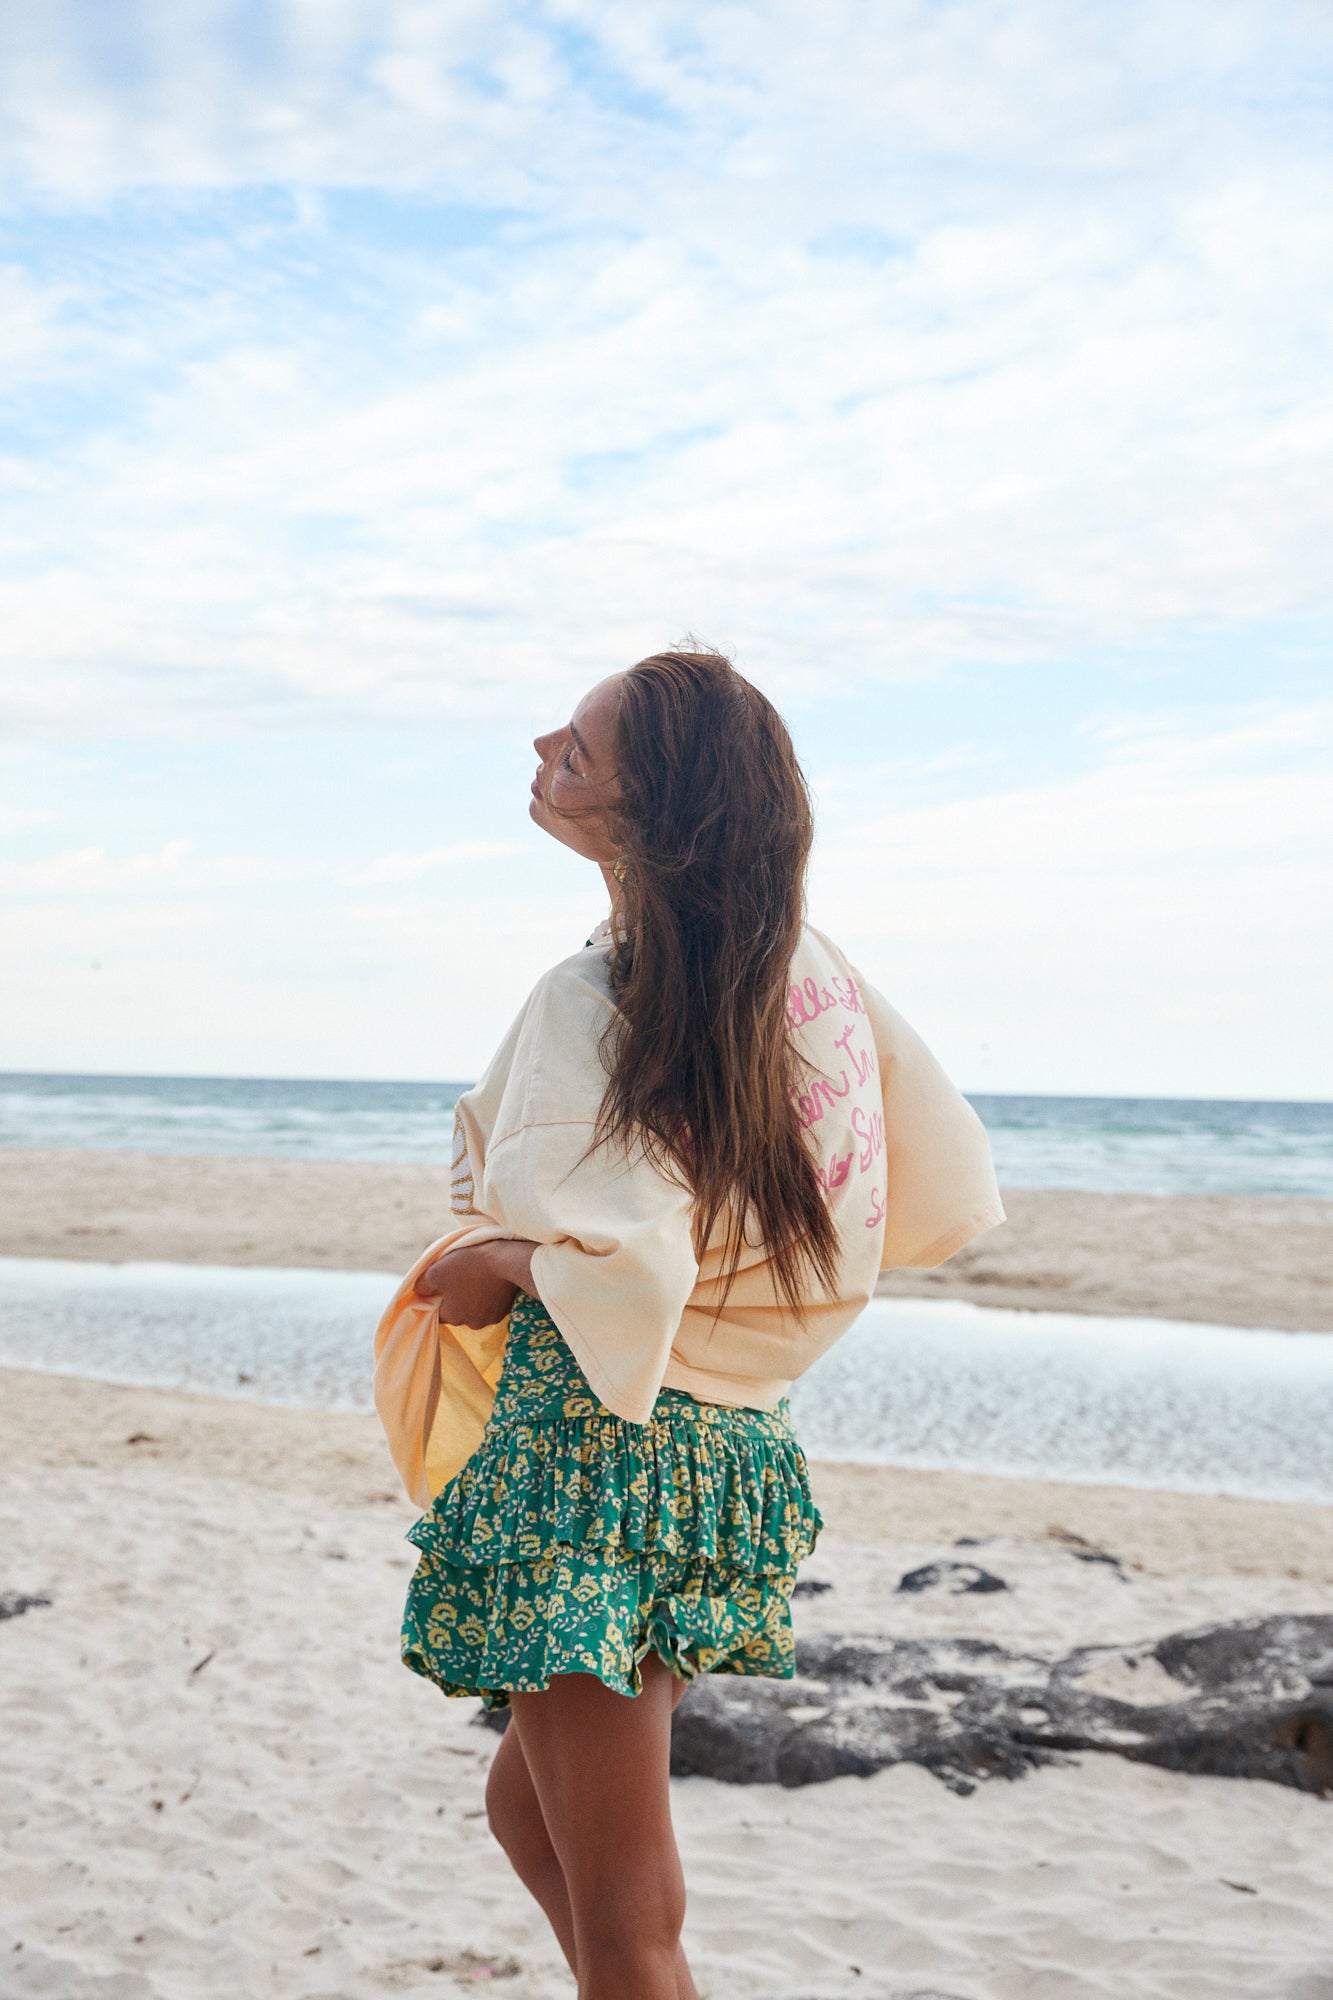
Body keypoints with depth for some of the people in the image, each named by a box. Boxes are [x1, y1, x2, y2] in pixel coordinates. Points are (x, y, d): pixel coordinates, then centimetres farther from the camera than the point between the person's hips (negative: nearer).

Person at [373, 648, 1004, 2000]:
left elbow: (627, 1265, -31)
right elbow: (951, 1198, 4)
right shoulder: (811, 966, 1)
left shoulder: (588, 1005, -18)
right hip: (734, 1450, 8)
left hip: (592, 1450, -8)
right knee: (530, 1803, 28)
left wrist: (494, 1267, -12)